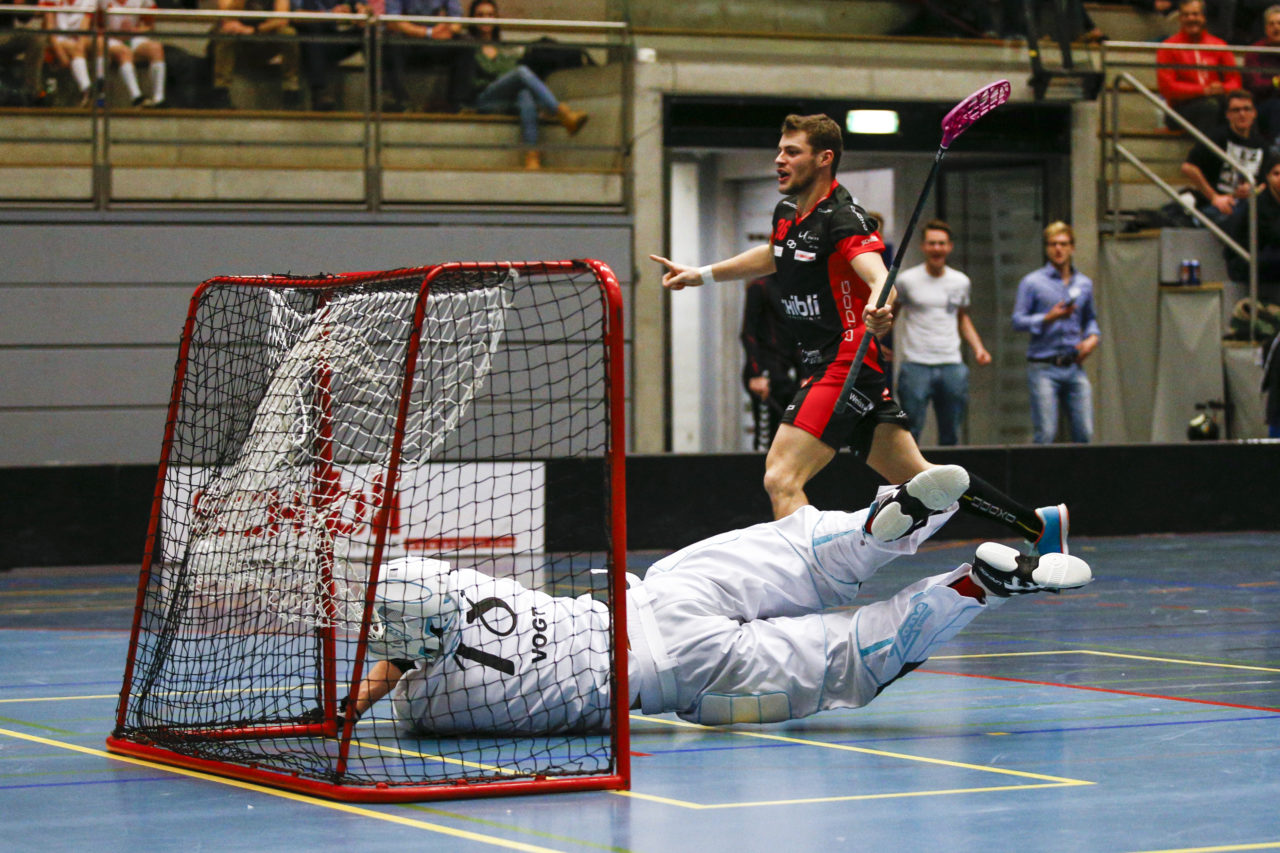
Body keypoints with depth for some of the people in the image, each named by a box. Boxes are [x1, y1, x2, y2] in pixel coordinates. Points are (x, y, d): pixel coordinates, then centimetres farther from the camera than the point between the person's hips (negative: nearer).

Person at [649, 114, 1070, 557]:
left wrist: (878, 308, -55)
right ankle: (1039, 524, 23)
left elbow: (878, 275, -33)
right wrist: (702, 274, 38)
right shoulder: (787, 214, 11)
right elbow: (773, 256, 35)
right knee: (918, 479, 13)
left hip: (847, 365, -9)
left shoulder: (844, 218, -15)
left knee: (781, 481, -21)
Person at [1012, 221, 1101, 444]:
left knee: (1084, 433, -3)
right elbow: (1018, 321, -3)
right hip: (1043, 368, -4)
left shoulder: (1084, 283, 14)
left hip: (1074, 367, 4)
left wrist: (1092, 338, 6)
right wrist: (1049, 318, -17)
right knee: (1046, 434, -10)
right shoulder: (1032, 282, 1)